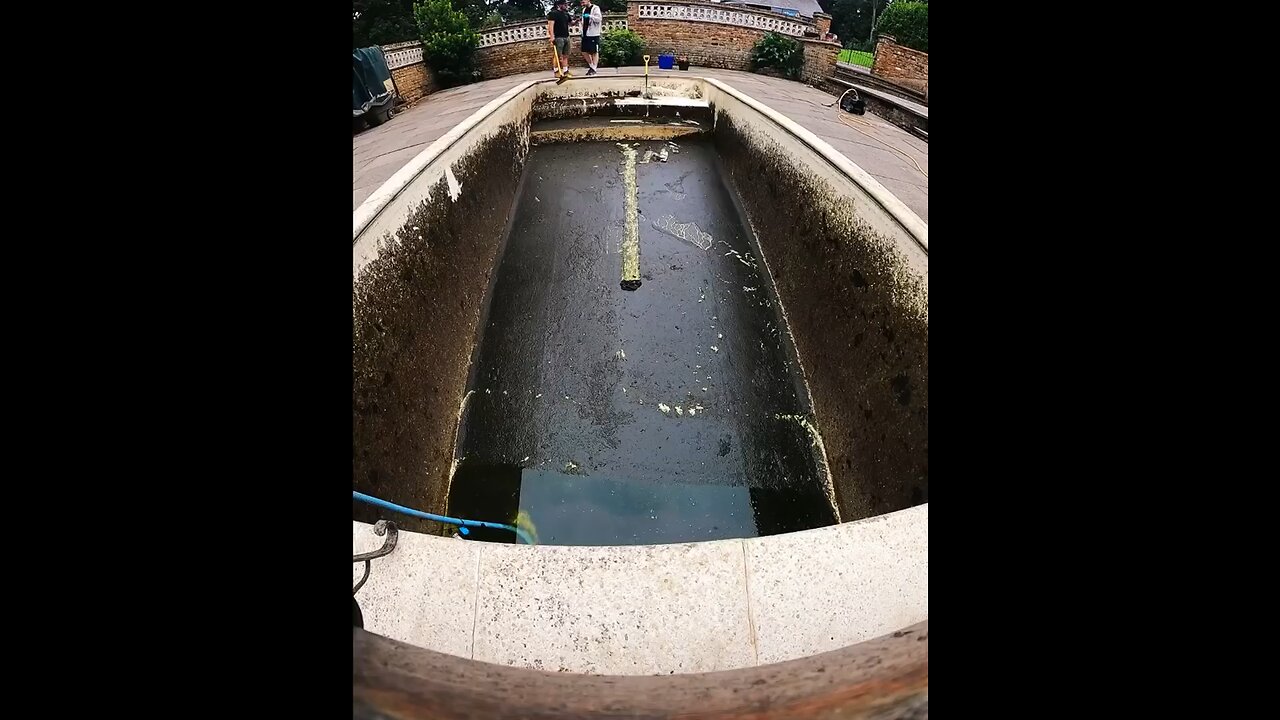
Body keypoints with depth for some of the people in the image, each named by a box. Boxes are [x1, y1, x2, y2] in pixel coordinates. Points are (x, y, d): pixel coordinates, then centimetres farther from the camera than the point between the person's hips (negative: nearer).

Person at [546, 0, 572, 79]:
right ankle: (557, 71, 2)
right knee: (558, 56, -7)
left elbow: (570, 23, 29)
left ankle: (565, 72, 10)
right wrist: (552, 37, -23)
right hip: (558, 37, -7)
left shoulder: (566, 14, 16)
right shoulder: (553, 13, -6)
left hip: (566, 37, 7)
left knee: (565, 56, 6)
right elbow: (550, 25, -13)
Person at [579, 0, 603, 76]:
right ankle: (591, 66, 20)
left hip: (593, 34, -8)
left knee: (595, 52, -2)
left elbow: (599, 18, -16)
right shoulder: (584, 10, 17)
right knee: (584, 52, 7)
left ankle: (593, 68, 3)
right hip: (585, 34, 8)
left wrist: (590, 16, -25)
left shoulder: (595, 8, -4)